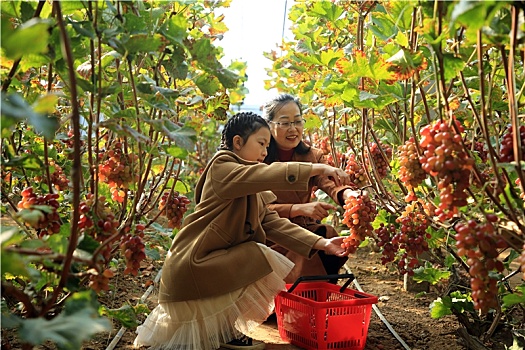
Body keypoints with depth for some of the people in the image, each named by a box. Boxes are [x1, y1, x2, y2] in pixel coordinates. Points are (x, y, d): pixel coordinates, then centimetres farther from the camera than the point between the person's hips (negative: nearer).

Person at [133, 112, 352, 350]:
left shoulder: (253, 188, 12)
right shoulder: (221, 168, -16)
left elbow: (273, 223, 1)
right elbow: (265, 175, -34)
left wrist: (320, 244, -10)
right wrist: (317, 169, -39)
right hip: (192, 263, -10)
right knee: (264, 262, -21)